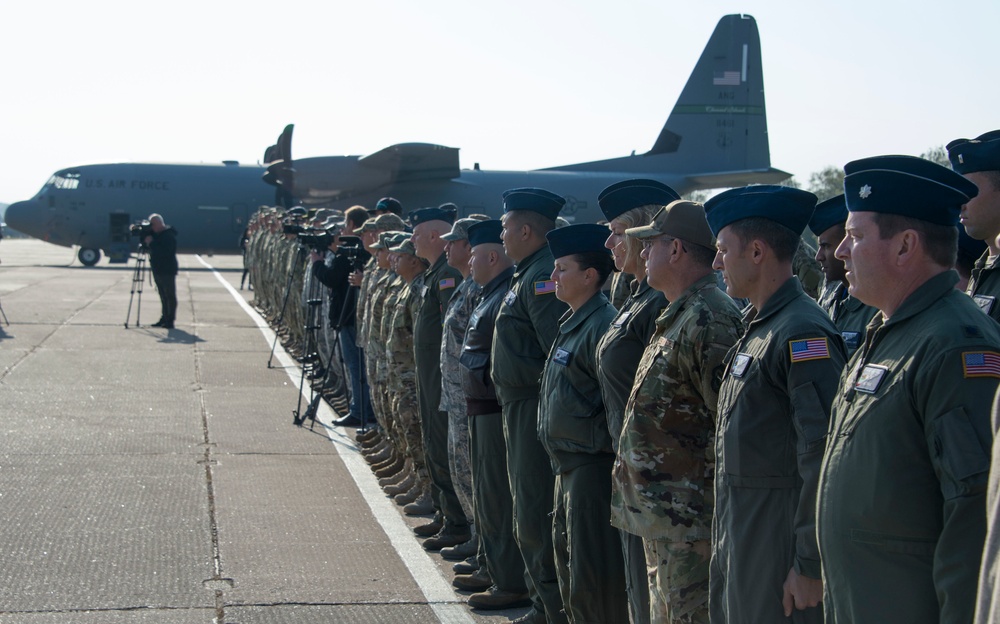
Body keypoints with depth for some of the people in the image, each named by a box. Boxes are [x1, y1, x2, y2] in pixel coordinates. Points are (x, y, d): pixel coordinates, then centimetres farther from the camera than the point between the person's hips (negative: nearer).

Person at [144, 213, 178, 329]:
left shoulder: (169, 236, -17)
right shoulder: (156, 234, 13)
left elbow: (164, 252, -27)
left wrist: (151, 243, -21)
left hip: (167, 271, -9)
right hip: (158, 270, 9)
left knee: (170, 296, -5)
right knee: (163, 296, 12)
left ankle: (170, 320, -5)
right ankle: (164, 318, 16)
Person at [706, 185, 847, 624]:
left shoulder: (804, 332, -18)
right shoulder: (758, 329, 13)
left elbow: (824, 459, -23)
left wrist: (810, 566, -22)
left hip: (779, 542, -9)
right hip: (736, 538, 9)